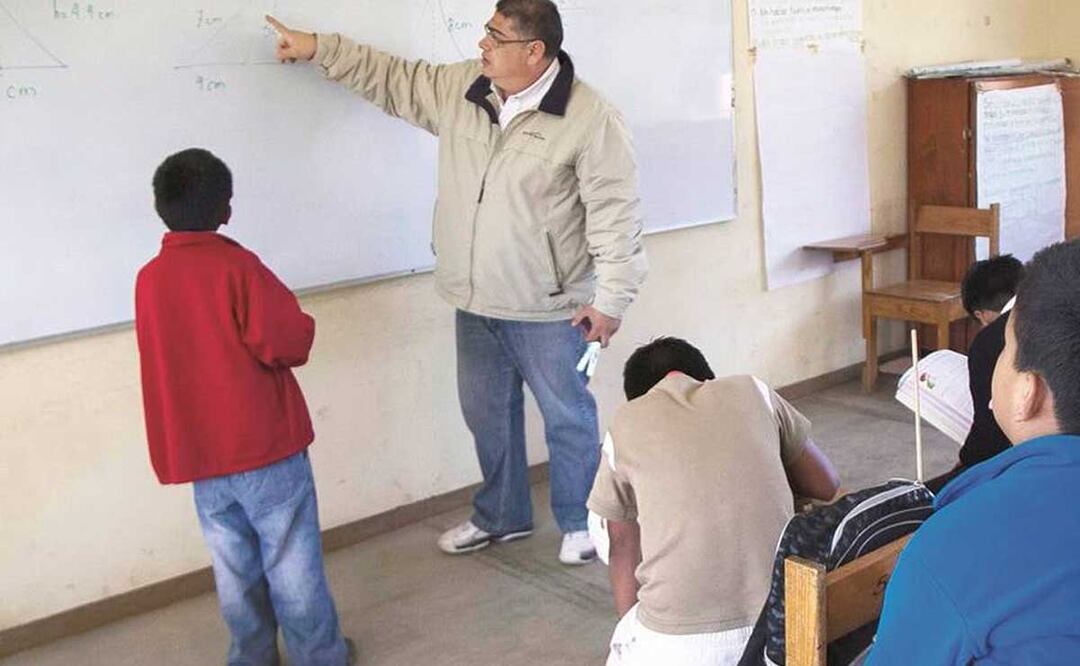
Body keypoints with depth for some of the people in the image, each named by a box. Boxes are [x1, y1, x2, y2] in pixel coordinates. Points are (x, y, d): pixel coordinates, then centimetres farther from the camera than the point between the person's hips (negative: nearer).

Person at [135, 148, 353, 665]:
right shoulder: (237, 266, -15)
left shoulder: (148, 279, 3)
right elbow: (287, 342, -19)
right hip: (264, 443, -5)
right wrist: (302, 329, 1)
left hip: (198, 452, 5)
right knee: (291, 560, 7)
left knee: (234, 564, 16)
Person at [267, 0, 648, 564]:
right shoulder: (457, 88, 1)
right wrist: (319, 48, 12)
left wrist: (610, 299, -15)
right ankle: (500, 516, 40)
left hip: (548, 308, -6)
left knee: (567, 416, 10)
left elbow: (615, 215, -15)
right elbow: (392, 81, 15)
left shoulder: (590, 118, -17)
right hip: (475, 303, 6)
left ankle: (581, 522, 30)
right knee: (486, 412, 19)